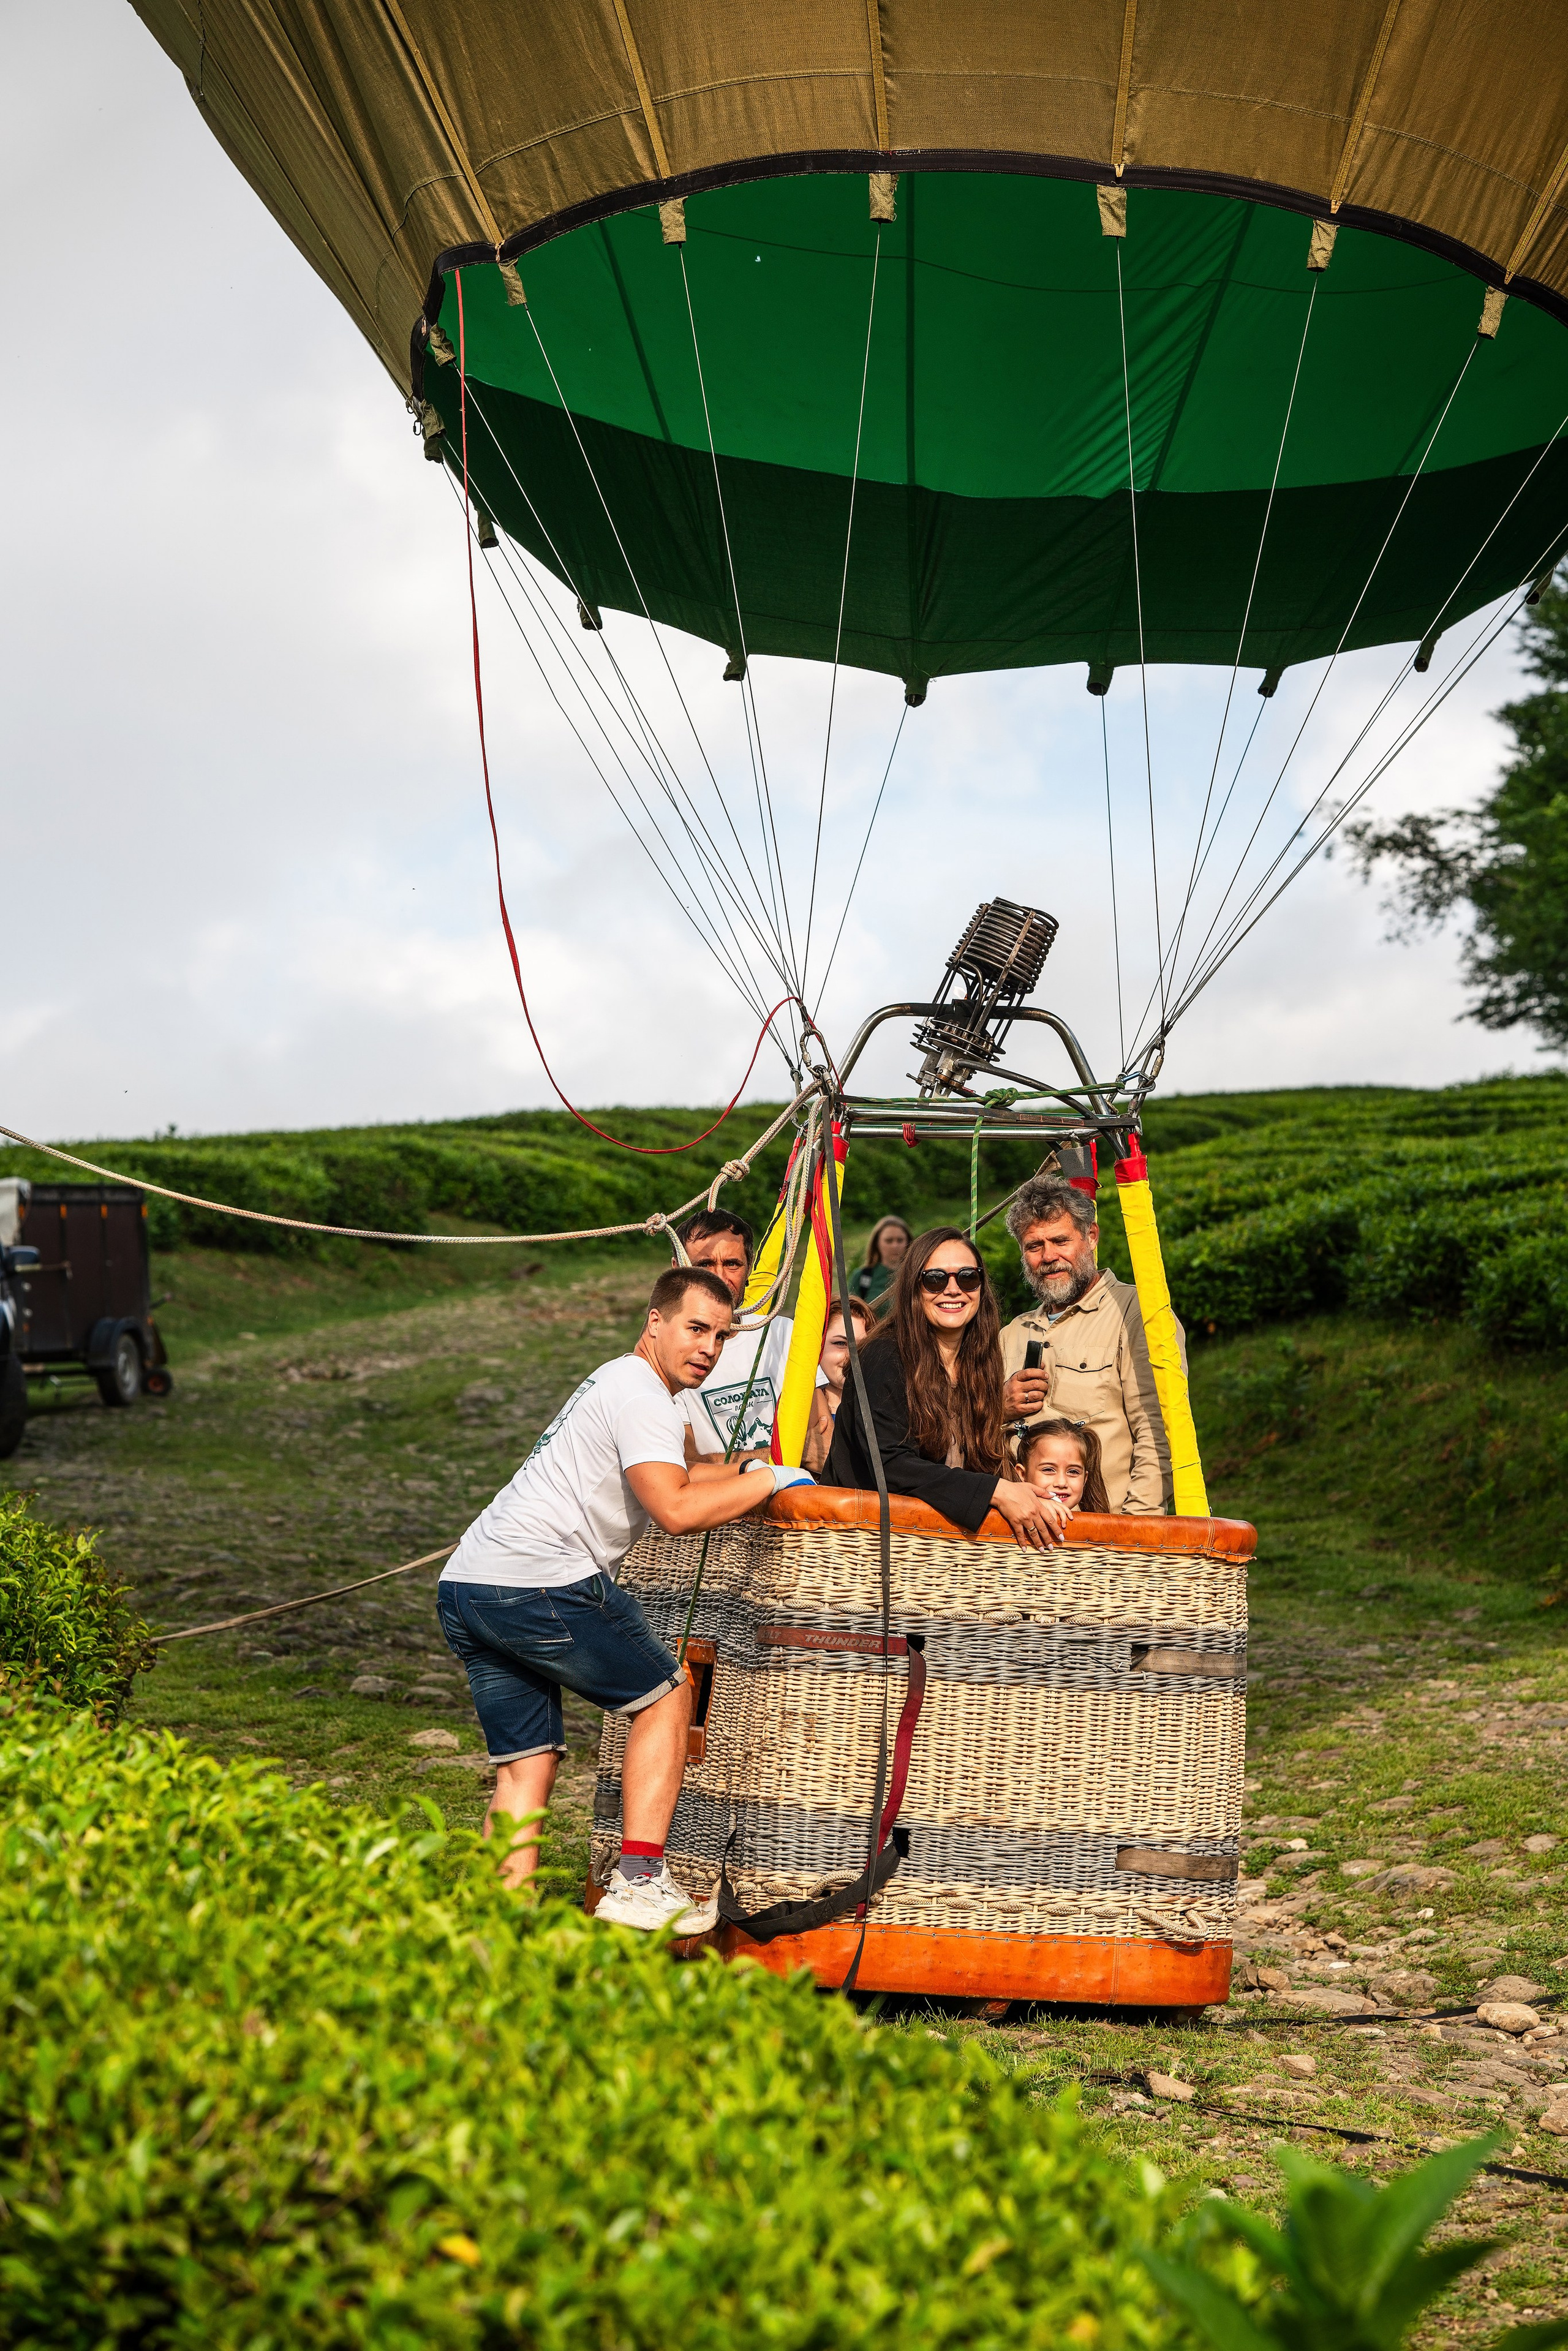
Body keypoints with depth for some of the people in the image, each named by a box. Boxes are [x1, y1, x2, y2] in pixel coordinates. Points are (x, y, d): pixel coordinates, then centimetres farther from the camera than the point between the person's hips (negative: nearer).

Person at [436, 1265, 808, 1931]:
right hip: (540, 1582, -9)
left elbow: (660, 1476, 44)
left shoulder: (612, 1381, 28)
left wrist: (744, 1468, 32)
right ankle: (638, 1884, 0)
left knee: (525, 1763, 8)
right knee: (665, 1695, 6)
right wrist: (772, 1479, -7)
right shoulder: (642, 1393, -5)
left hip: (462, 1587, 9)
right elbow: (675, 1510, -18)